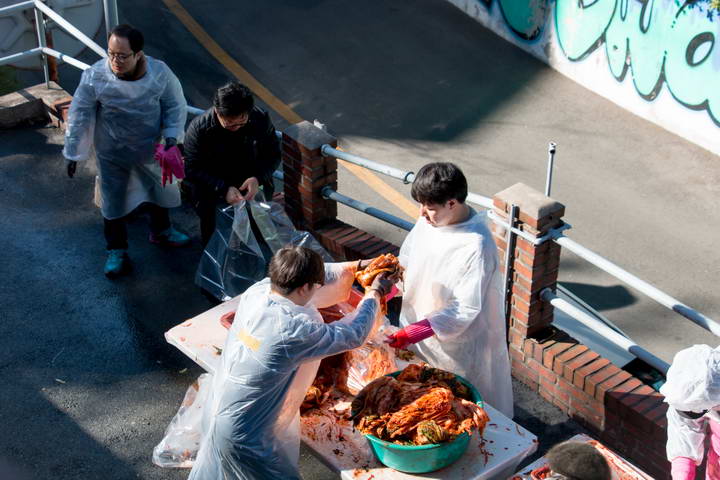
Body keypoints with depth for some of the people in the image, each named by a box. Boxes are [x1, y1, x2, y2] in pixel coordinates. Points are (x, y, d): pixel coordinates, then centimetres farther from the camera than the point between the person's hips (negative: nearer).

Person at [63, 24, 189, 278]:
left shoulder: (160, 73, -24)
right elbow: (79, 115, -14)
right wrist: (73, 152, -8)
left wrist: (171, 139, -17)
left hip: (150, 149, 2)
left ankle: (160, 231, 54)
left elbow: (175, 106, -7)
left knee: (159, 190, 24)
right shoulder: (95, 76, -26)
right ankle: (116, 250, 36)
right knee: (113, 200, 13)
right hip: (112, 152, -2)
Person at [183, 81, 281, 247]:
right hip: (213, 188, -2)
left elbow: (273, 155, -5)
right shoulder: (199, 128, -22)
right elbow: (193, 169, -17)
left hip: (251, 183, 2)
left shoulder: (261, 118, -17)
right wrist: (223, 189, -30)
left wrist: (258, 179, -24)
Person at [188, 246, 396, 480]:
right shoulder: (295, 331, -32)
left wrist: (354, 267, 12)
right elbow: (353, 335, -18)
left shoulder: (257, 291, -13)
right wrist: (374, 294, -2)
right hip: (246, 435, -8)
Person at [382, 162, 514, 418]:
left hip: (454, 344, -7)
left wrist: (414, 332, -28)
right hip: (417, 334, 7)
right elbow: (406, 263, 8)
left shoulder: (476, 246, -29)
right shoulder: (427, 222, -7)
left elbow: (466, 309, -26)